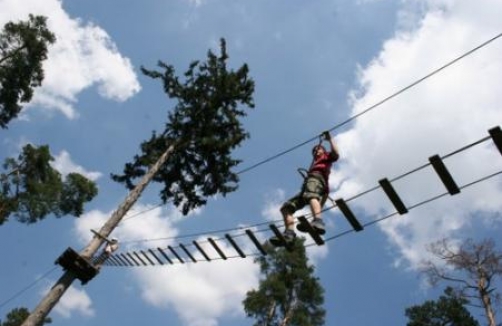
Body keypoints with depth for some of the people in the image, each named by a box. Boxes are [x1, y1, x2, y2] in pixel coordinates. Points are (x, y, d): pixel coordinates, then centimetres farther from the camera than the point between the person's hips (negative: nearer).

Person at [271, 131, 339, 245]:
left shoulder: (327, 156, 27)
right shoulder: (315, 163, 44)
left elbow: (336, 154, 4)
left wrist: (330, 139, 7)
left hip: (317, 177, -8)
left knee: (310, 195, -42)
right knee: (287, 206, -4)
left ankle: (318, 221, -69)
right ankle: (289, 232, -26)